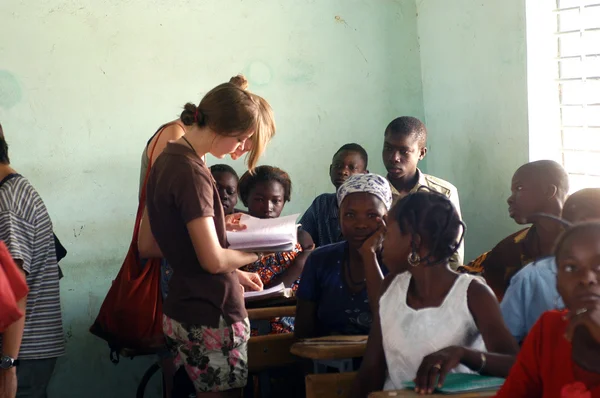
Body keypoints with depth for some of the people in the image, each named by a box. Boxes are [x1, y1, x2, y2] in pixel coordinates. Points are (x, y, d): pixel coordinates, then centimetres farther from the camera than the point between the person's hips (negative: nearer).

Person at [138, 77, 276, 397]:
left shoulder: (166, 162, 9)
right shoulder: (191, 173, -19)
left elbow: (148, 246, 14)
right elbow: (214, 260, -22)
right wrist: (255, 252, -4)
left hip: (181, 313, 9)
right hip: (211, 319, -9)